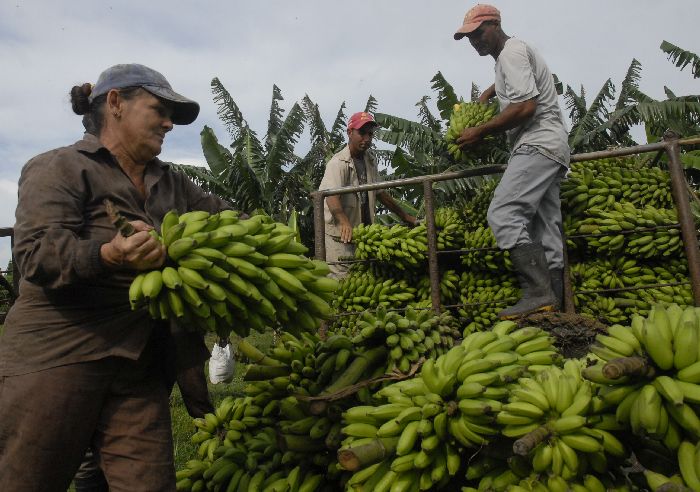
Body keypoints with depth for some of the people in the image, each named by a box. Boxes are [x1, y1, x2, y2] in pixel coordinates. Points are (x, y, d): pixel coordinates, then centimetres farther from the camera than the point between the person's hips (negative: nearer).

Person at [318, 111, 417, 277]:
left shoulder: (369, 161, 14)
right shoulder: (338, 162, -12)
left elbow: (380, 192, 22)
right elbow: (331, 197, -27)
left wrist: (405, 216, 21)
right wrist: (344, 222, -45)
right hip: (340, 233, -7)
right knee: (342, 279, -13)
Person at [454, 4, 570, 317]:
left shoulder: (512, 51, -4)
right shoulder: (509, 55, 27)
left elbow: (525, 106, -17)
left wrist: (481, 132, -11)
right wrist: (488, 93, 35)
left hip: (537, 144, -10)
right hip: (549, 150, 10)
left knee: (503, 214, -24)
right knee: (546, 231, 2)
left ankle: (537, 292, -29)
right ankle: (552, 303, 0)